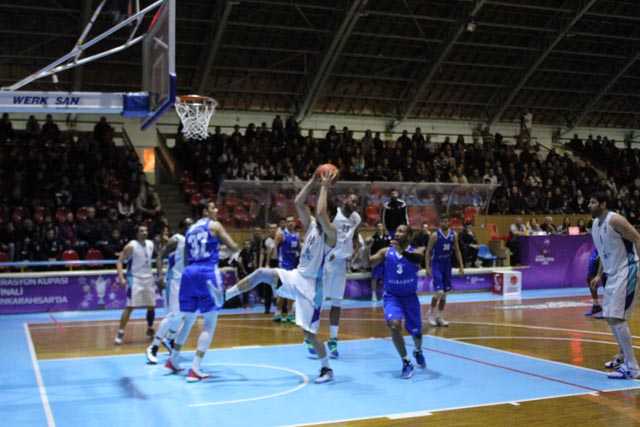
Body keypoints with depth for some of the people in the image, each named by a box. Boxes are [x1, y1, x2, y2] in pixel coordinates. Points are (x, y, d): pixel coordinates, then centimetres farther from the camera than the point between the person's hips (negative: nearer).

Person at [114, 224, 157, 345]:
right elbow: (119, 262, -14)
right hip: (135, 279, -6)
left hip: (148, 279, 6)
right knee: (130, 307, -12)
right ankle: (120, 333, -7)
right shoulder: (131, 246, -14)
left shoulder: (150, 244, 5)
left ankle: (150, 329, 33)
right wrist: (121, 278, -26)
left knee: (151, 306, 12)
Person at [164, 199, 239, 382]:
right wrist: (234, 252, 23)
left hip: (189, 272, 7)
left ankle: (173, 361, 31)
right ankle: (195, 369, -8)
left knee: (188, 320, 22)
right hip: (208, 272, -6)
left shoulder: (190, 229, 20)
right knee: (210, 323, -2)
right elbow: (233, 247, 2)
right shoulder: (214, 225, 2)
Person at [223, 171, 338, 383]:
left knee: (309, 331, -5)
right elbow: (298, 203, 1)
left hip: (311, 285, -7)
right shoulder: (312, 225, 8)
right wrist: (313, 181, -4)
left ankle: (327, 369, 10)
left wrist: (325, 187, -24)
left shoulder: (330, 234, -14)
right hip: (295, 276, 7)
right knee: (262, 273, -11)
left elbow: (321, 212, -32)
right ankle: (224, 296, -5)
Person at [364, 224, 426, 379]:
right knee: (394, 325, -25)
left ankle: (418, 352, 50)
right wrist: (367, 248, -30)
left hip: (410, 296, 0)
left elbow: (419, 258, -34)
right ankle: (406, 362, -8)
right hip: (392, 296, 0)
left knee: (415, 330, 14)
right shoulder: (386, 252, -4)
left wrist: (402, 252, -52)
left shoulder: (415, 251, -10)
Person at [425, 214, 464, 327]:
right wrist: (427, 267, -17)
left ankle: (439, 317, 18)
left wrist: (461, 265, 3)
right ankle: (431, 313, 6)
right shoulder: (435, 235, -13)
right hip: (436, 264, -5)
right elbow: (428, 251, -10)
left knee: (445, 293, 7)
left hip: (447, 264, 5)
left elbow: (457, 250, 9)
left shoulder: (453, 234, 0)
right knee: (439, 292, -15)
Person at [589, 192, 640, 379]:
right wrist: (599, 275, 20)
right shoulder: (595, 225, 11)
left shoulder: (615, 220, -16)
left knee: (616, 318, -15)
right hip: (613, 274, 10)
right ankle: (623, 356, 34)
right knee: (609, 317, 17)